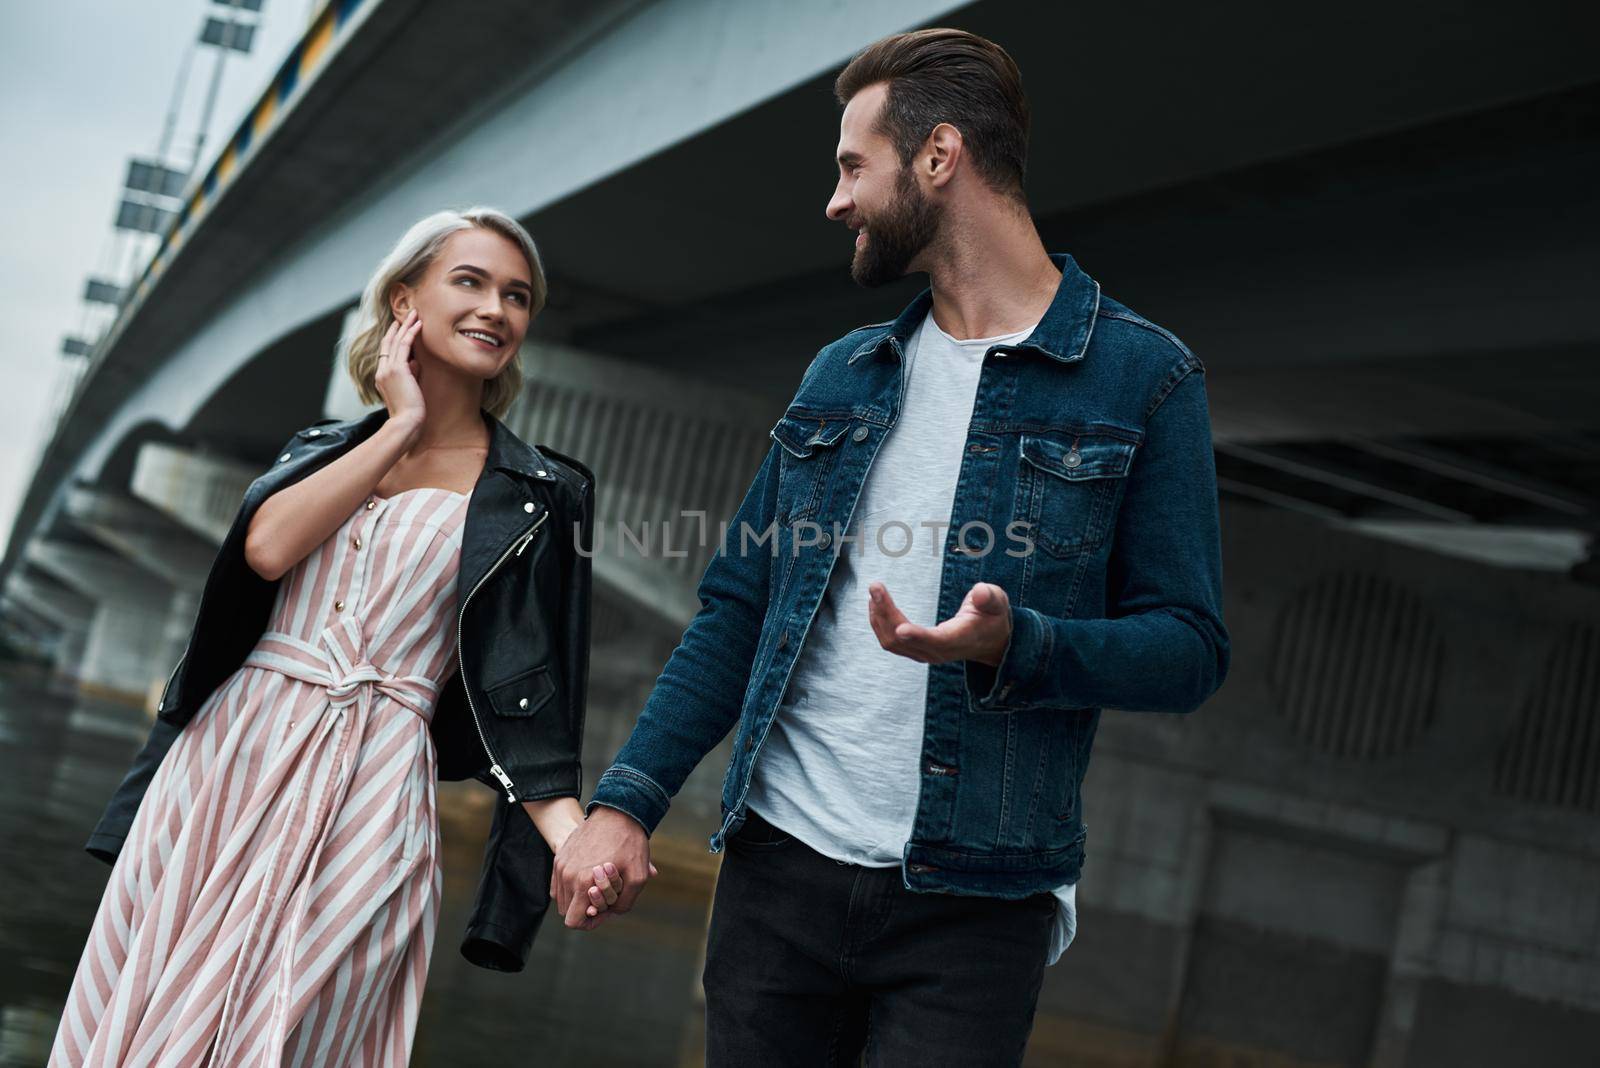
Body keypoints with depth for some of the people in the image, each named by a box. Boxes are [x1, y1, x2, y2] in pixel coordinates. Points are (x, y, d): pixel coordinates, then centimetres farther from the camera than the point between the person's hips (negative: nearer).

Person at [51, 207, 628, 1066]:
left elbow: (523, 690, -4)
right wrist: (399, 427, -3)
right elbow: (266, 547, -7)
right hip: (228, 760, 3)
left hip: (367, 792, -3)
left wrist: (573, 833, -20)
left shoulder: (544, 496, 4)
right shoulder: (323, 447, 15)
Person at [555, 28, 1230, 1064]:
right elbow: (736, 608, 12)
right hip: (779, 867, 5)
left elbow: (1189, 648, -6)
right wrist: (625, 800, 1)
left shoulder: (1143, 378, -3)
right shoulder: (841, 376, 13)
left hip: (971, 902, -4)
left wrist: (1012, 646, -24)